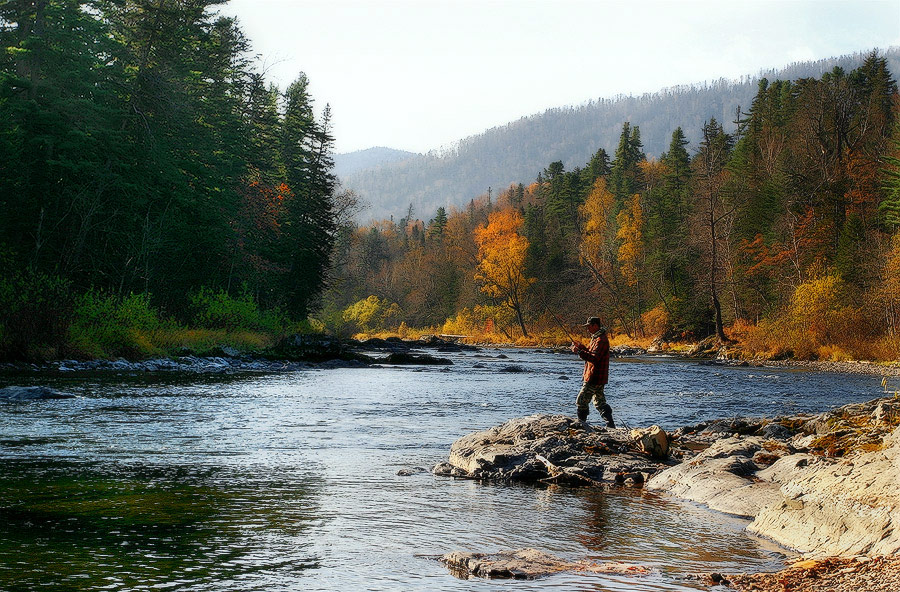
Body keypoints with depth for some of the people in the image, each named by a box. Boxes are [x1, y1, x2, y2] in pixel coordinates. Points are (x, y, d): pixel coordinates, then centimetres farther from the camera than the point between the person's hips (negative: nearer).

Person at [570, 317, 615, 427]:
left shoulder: (601, 340, -18)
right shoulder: (596, 338, 16)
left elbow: (594, 358, -28)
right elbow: (592, 353, 28)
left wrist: (579, 352, -30)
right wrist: (582, 347, 12)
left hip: (595, 378, -11)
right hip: (598, 378, 11)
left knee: (581, 401, -6)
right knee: (600, 402, 14)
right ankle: (610, 425, 15)